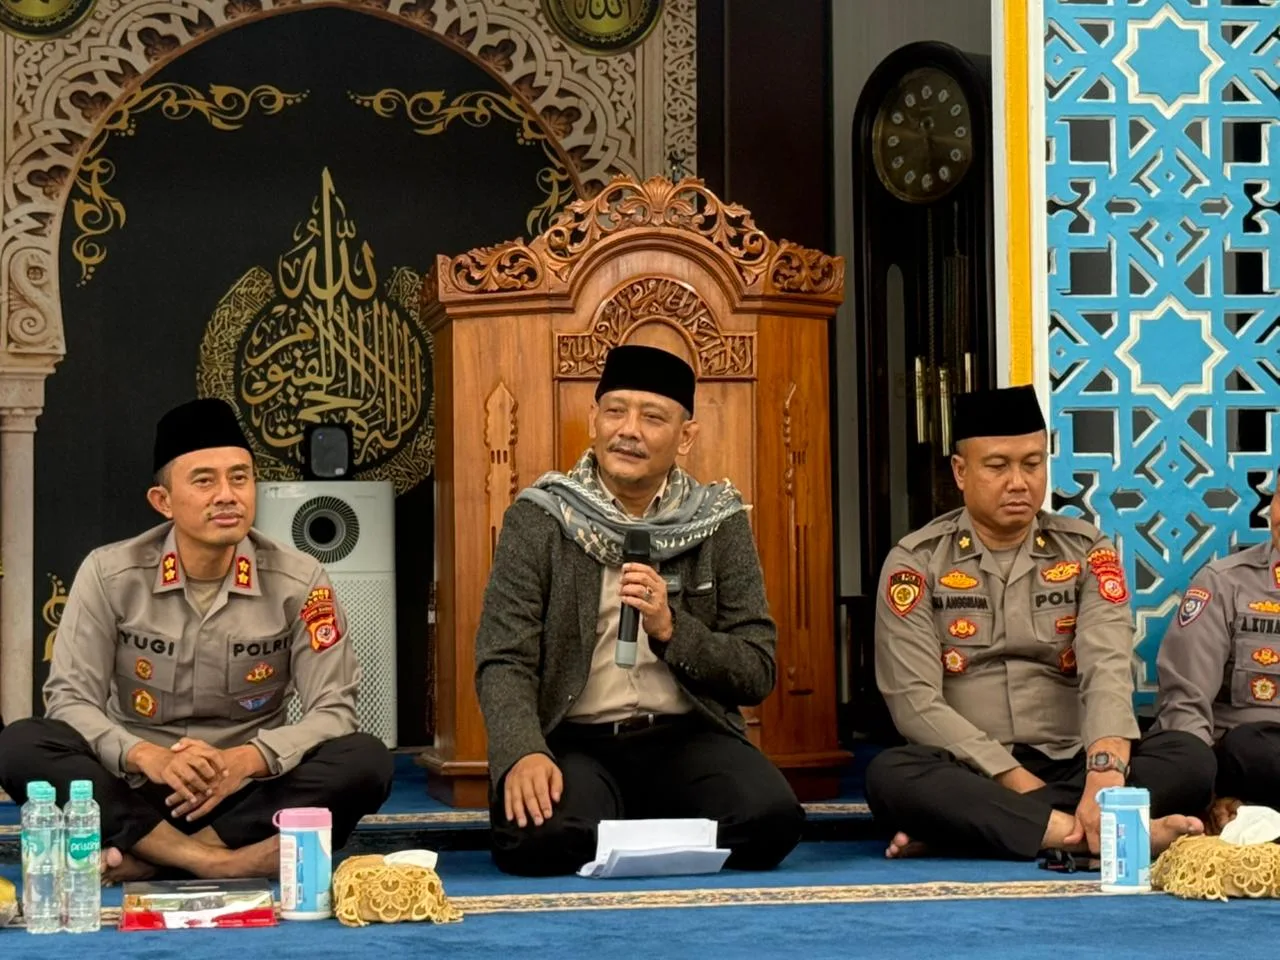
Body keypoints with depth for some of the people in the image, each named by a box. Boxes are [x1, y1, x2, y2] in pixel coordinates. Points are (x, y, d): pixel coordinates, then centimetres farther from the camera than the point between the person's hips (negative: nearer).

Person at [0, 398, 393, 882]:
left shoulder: (299, 581, -5)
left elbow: (334, 710, -8)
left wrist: (244, 761, -28)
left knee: (365, 761, -27)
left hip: (249, 795, 0)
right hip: (136, 795, 0)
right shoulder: (109, 574, -5)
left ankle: (146, 859, -28)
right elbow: (69, 699, -9)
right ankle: (229, 864, -34)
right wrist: (150, 758, -29)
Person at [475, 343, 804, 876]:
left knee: (769, 817, -29)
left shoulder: (719, 522, 7)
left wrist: (672, 630, -14)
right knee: (540, 837, -34)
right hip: (572, 739, -2)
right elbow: (502, 661, -6)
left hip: (685, 736, 2)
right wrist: (523, 753, -26)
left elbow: (758, 674, 4)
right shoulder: (538, 518, 2)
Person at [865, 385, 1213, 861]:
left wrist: (1105, 776, -31)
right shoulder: (916, 563, 2)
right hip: (970, 776, -2)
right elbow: (915, 701, -8)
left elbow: (1107, 670, -11)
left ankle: (957, 828, -30)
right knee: (891, 775, -33)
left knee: (1189, 757, -25)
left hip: (1071, 765, 3)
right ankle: (1081, 834, -38)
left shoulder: (1086, 551, 6)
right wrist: (1016, 780, -19)